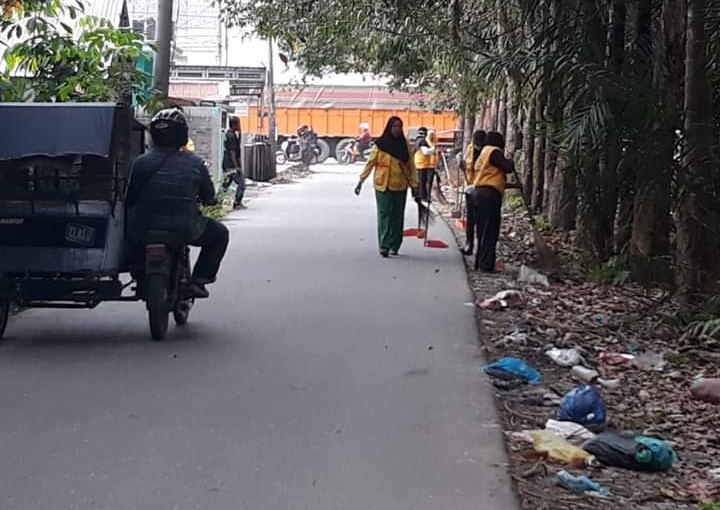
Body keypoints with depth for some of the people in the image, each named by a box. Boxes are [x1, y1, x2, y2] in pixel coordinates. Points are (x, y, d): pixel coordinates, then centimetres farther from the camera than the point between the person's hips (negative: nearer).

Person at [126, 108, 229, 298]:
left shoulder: (140, 162, -2)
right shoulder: (195, 164, -1)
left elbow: (128, 198, 3)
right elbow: (209, 198, 6)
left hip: (142, 230, 2)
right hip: (184, 230, -1)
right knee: (219, 234, 25)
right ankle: (199, 279, 16)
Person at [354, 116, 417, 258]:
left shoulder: (405, 145, 7)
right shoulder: (380, 145, 0)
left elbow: (411, 166, 9)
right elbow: (370, 163, 2)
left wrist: (414, 185, 5)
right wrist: (361, 181, -2)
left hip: (400, 187, 3)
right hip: (383, 186, -2)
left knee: (397, 216, 6)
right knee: (384, 214, -7)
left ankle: (394, 246, 14)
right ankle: (384, 246, -10)